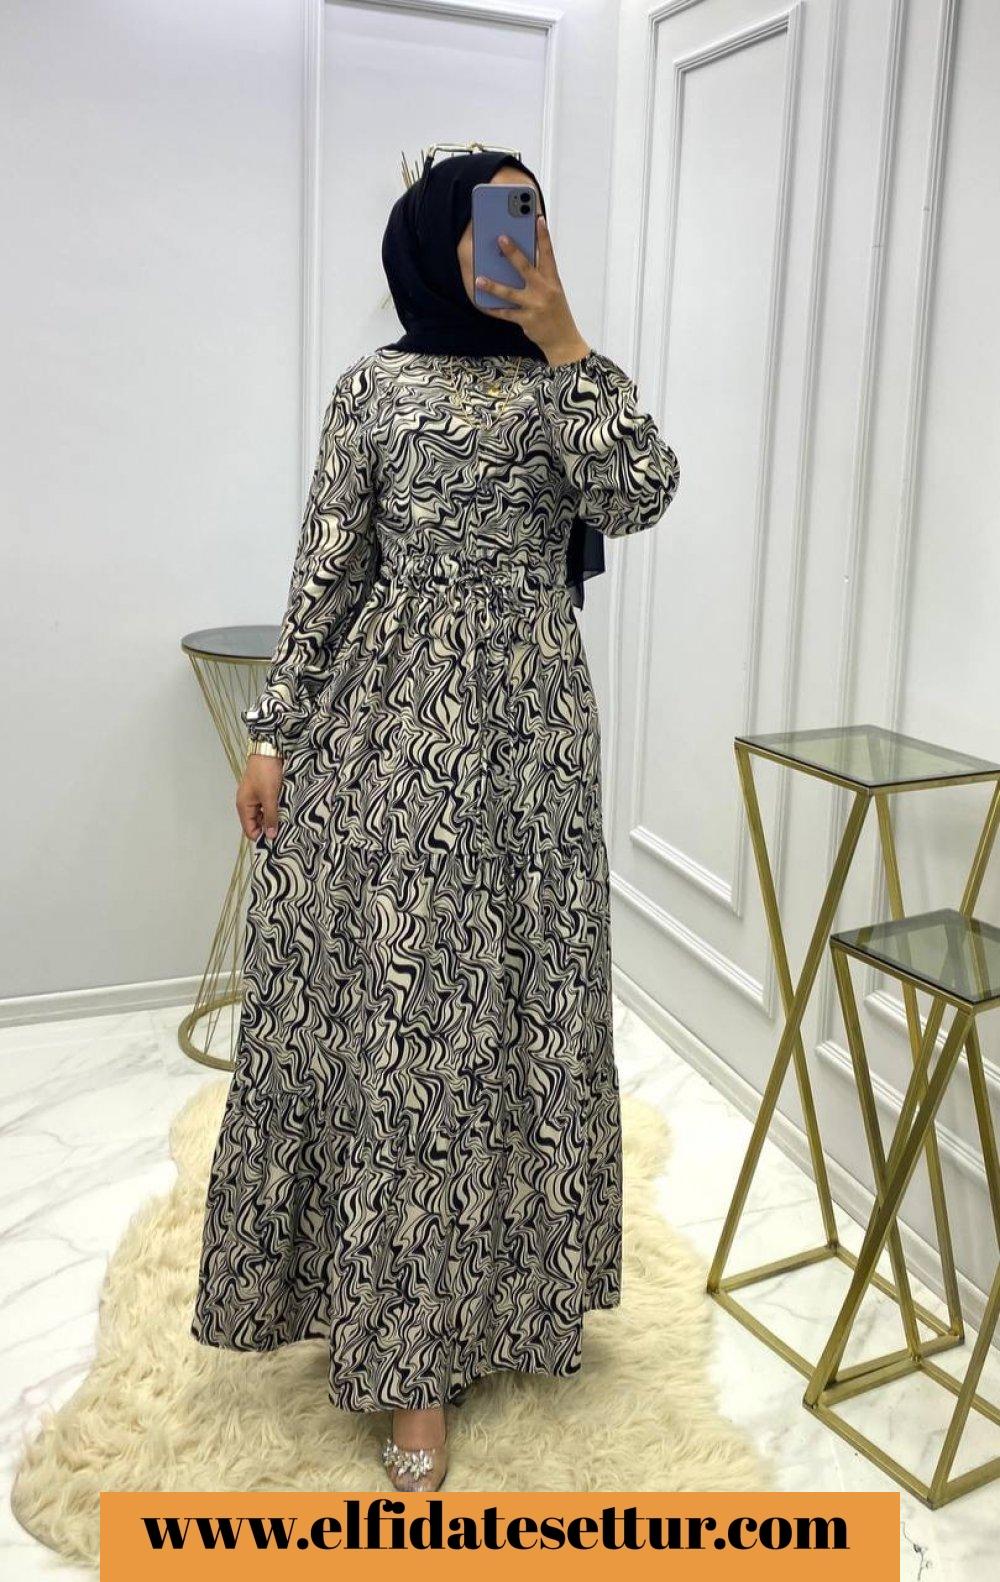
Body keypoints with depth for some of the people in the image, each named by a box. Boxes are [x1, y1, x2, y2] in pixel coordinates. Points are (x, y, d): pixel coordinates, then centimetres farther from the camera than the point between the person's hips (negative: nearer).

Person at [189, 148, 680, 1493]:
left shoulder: (580, 380, 8)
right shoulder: (378, 386, 4)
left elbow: (641, 497, -12)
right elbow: (326, 570, 2)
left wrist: (562, 344, -12)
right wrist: (275, 733, 0)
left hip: (527, 739, 2)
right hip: (381, 729, -1)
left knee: (502, 1009, 6)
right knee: (373, 1005, 2)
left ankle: (436, 1330, 25)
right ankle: (402, 1317, 22)